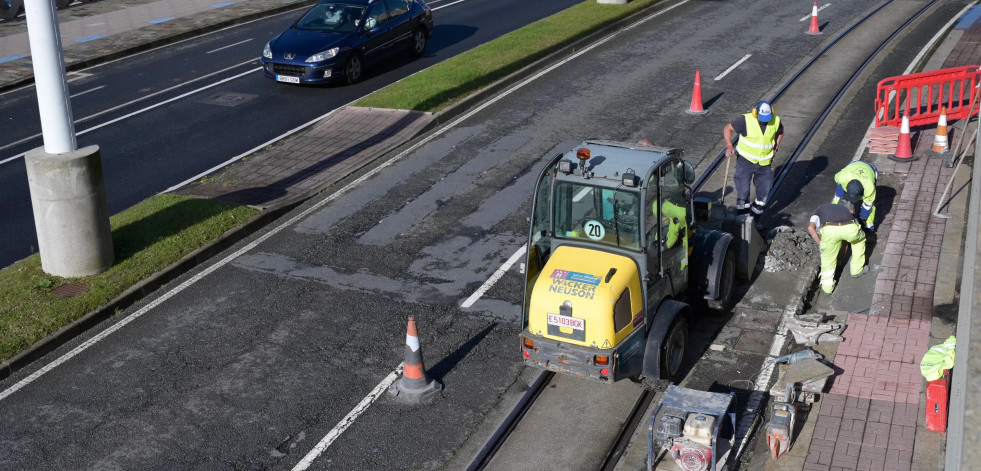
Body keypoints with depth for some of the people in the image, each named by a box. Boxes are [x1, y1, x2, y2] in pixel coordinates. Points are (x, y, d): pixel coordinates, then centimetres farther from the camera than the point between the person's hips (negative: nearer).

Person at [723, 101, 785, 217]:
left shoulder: (775, 121, -5)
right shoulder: (746, 120, -17)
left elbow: (780, 132, 18)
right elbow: (727, 128, -9)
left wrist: (775, 147, 7)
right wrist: (729, 146, -20)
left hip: (764, 163, 3)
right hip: (746, 159, -3)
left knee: (765, 188, 6)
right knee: (743, 187, -9)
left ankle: (756, 211, 27)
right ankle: (742, 212, 5)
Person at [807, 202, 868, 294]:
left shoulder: (819, 210, 36)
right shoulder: (844, 209, 45)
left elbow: (810, 227, 13)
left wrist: (821, 244, 22)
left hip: (830, 230, -2)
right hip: (850, 228, 2)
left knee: (828, 258, 27)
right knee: (859, 239, 38)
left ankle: (827, 285, 27)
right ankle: (857, 269, 46)